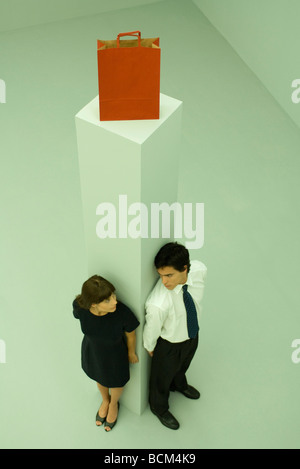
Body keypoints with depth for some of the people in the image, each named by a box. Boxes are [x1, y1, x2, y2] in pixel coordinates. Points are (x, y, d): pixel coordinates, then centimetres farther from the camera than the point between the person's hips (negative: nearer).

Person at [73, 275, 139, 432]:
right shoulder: (79, 305, -34)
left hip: (115, 354, -1)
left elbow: (130, 333, -17)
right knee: (99, 377, 32)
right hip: (92, 349, 2)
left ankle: (114, 403, 63)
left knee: (116, 382, 28)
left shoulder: (122, 312, -39)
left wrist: (132, 353, 1)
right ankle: (105, 400, 66)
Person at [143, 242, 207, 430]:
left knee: (183, 364, 37)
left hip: (193, 334, 5)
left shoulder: (200, 270, -31)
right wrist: (150, 348, -3)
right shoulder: (158, 304, -44)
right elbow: (151, 330, -22)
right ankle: (159, 408, 60)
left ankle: (179, 384, 72)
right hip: (169, 344, -4)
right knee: (162, 377, 26)